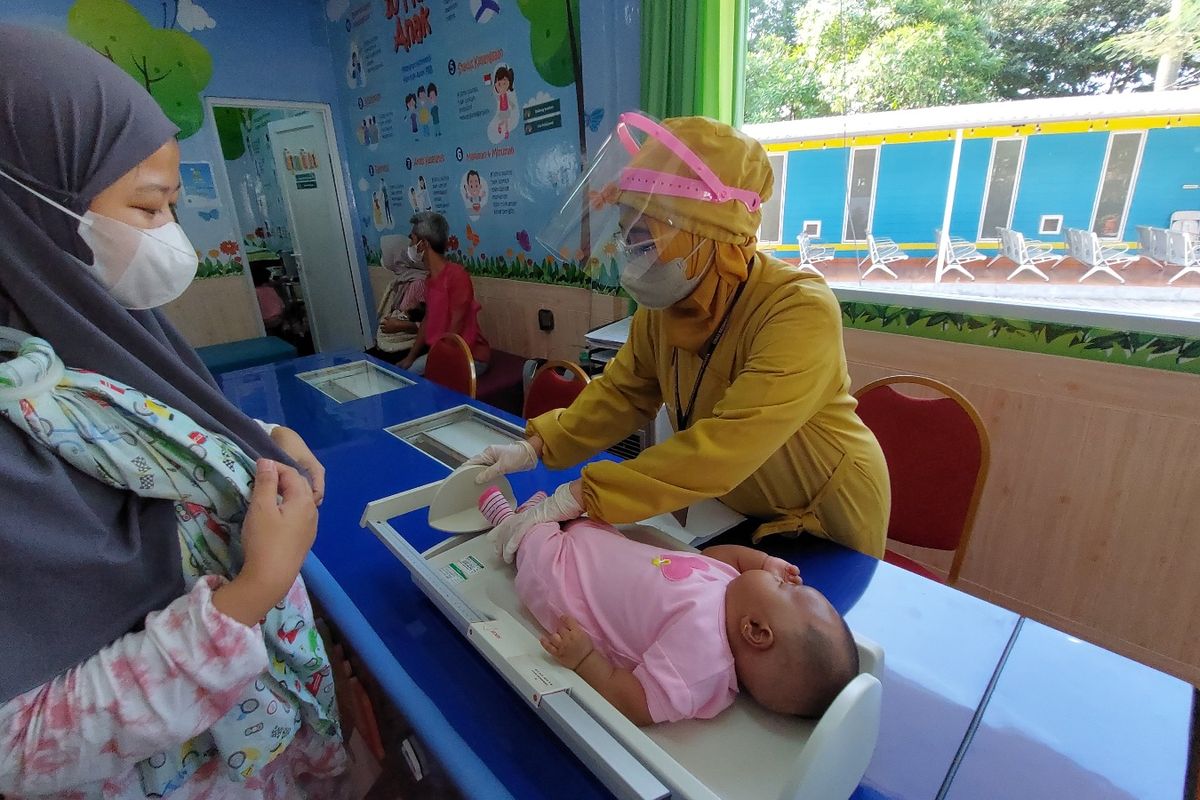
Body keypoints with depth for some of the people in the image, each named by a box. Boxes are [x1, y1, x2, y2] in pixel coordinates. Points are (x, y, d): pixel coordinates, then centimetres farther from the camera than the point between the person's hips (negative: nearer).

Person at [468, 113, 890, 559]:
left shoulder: (799, 311, -33)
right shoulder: (663, 305, -13)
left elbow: (726, 448, -40)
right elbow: (623, 392, -3)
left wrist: (580, 496, -40)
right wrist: (538, 445, -15)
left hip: (824, 520, -5)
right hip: (729, 508, 6)